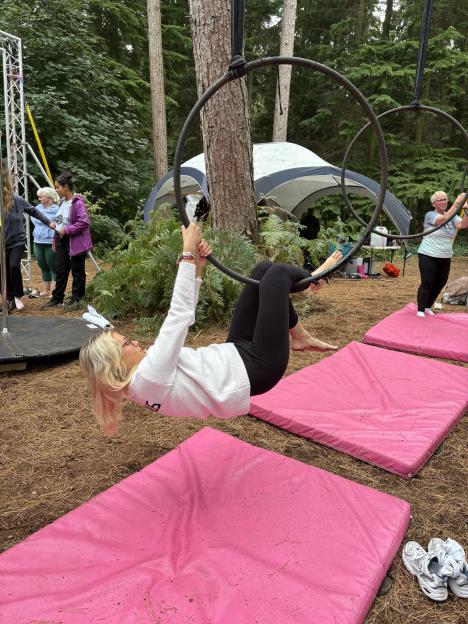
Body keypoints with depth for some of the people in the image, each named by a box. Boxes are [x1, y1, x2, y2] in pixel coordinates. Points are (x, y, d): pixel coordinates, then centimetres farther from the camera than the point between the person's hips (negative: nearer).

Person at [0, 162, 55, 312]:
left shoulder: (17, 199, -7)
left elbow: (34, 211, 6)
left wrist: (48, 223, 9)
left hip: (17, 241, -1)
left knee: (14, 266, -15)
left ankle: (17, 296, 5)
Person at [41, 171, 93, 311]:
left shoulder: (78, 203, -16)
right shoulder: (63, 201, 11)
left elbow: (84, 222, -23)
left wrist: (66, 230, -20)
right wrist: (55, 238, 17)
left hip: (75, 242, -9)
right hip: (62, 240, 9)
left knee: (77, 272, 4)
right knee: (60, 270, 13)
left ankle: (76, 299, 15)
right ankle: (57, 298, 23)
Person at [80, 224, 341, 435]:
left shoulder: (142, 369, 2)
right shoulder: (147, 379, -26)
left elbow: (179, 319, 5)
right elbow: (179, 316, -29)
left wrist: (197, 267, -4)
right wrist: (188, 254, -25)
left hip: (235, 354, 9)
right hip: (256, 369, -9)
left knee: (265, 268, 6)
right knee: (277, 274, -9)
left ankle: (300, 337, 21)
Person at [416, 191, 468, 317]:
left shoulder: (452, 216, 6)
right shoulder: (430, 215, -8)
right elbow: (444, 219, -28)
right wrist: (456, 203, -33)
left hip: (445, 258, 6)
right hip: (428, 256, -6)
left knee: (440, 284, 12)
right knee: (427, 284, -7)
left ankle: (428, 307, 28)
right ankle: (420, 310, 3)